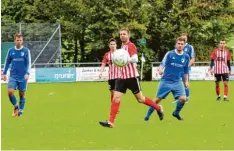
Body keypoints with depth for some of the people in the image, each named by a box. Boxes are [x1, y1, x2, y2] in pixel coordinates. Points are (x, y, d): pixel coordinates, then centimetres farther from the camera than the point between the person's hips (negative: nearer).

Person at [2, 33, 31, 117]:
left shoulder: (26, 51, -3)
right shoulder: (11, 51, 4)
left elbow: (28, 63, -7)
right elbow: (7, 62, 14)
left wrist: (27, 73, -20)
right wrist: (4, 73, 11)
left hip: (23, 77, -2)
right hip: (13, 76, 2)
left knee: (22, 94, 3)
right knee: (10, 92, -12)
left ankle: (20, 111, 17)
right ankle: (16, 106, 11)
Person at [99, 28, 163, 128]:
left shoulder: (130, 46, -10)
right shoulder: (122, 47, 16)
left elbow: (135, 59, -25)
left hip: (132, 77, -7)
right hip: (122, 77, 7)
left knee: (140, 99, 5)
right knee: (116, 98, -5)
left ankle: (158, 108, 26)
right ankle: (110, 122, -10)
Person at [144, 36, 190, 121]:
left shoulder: (186, 57, 4)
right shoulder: (170, 54, -6)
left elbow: (186, 70, 15)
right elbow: (163, 64, -11)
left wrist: (186, 81, 12)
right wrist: (160, 70, -32)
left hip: (177, 82, 2)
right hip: (166, 81, -2)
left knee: (183, 98, -15)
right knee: (158, 99, -1)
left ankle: (176, 113, 13)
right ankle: (147, 116, 14)